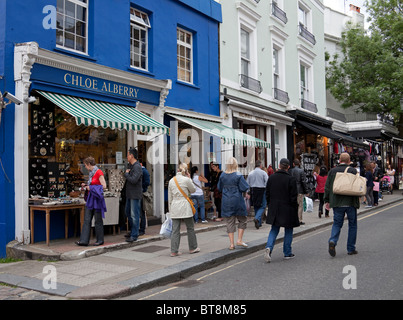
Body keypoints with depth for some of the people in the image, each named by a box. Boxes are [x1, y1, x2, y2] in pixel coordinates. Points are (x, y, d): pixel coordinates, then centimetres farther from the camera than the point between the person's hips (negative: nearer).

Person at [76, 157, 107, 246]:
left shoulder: (99, 172, -12)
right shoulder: (91, 173, 14)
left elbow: (104, 186, -17)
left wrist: (91, 188, -13)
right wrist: (85, 186, 8)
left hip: (97, 198, -8)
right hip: (90, 198, 8)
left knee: (98, 220, 0)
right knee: (87, 220, 4)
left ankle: (100, 240, 12)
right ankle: (84, 241, 6)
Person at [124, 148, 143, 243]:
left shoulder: (137, 167, -17)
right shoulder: (130, 165, 13)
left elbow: (134, 180, -26)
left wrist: (126, 174, -12)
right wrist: (126, 173, 2)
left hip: (135, 195, -10)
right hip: (129, 194, 10)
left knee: (134, 215, -5)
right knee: (128, 212, 18)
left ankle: (134, 235, 2)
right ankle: (132, 231, 30)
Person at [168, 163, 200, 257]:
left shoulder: (171, 181, 6)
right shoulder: (186, 180, -8)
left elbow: (169, 197, 11)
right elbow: (193, 190, 7)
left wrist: (170, 209, 18)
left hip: (174, 207, 4)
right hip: (184, 205, -4)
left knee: (175, 229, 5)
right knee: (190, 228, 11)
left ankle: (174, 251, 5)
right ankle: (193, 248, 22)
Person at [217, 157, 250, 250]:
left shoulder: (222, 175, 0)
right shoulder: (238, 175, -12)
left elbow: (219, 188, 10)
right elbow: (244, 188, -12)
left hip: (226, 202, 3)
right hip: (237, 201, -3)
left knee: (229, 222, 8)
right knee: (242, 220, 14)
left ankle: (231, 243, 9)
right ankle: (239, 240, 9)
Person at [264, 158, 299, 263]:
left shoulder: (271, 178, 1)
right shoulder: (291, 179, -12)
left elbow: (267, 194, 7)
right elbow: (294, 197, -11)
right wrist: (295, 210, -1)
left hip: (274, 209, 3)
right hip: (287, 210, -3)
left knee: (274, 230, 11)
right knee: (288, 231, 11)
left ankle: (269, 247, -11)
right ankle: (287, 253, 17)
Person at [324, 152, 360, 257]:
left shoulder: (332, 171, 2)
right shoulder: (353, 171, -5)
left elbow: (327, 187, 3)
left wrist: (327, 201, 10)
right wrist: (357, 200, 13)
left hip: (337, 203, 2)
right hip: (350, 203, -2)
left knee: (337, 223, 10)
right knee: (352, 225, 11)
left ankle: (333, 241, -15)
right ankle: (351, 249, 15)